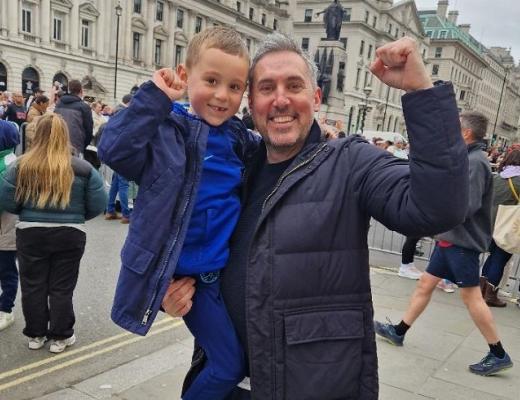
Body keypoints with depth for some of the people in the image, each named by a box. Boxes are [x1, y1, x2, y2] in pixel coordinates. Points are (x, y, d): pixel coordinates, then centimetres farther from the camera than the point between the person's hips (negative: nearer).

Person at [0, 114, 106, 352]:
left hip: (31, 234, 1)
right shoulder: (83, 168, -7)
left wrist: (28, 214, 12)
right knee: (62, 288, 11)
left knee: (33, 286, 16)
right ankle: (60, 337, 22)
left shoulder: (21, 166, -6)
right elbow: (98, 205, -6)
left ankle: (35, 335, 28)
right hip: (70, 235, 0)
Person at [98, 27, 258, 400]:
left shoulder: (238, 137, 6)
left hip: (233, 268, 7)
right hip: (194, 274, -6)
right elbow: (114, 149, -30)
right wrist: (154, 97, -30)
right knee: (230, 364, 0)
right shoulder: (165, 129, -13)